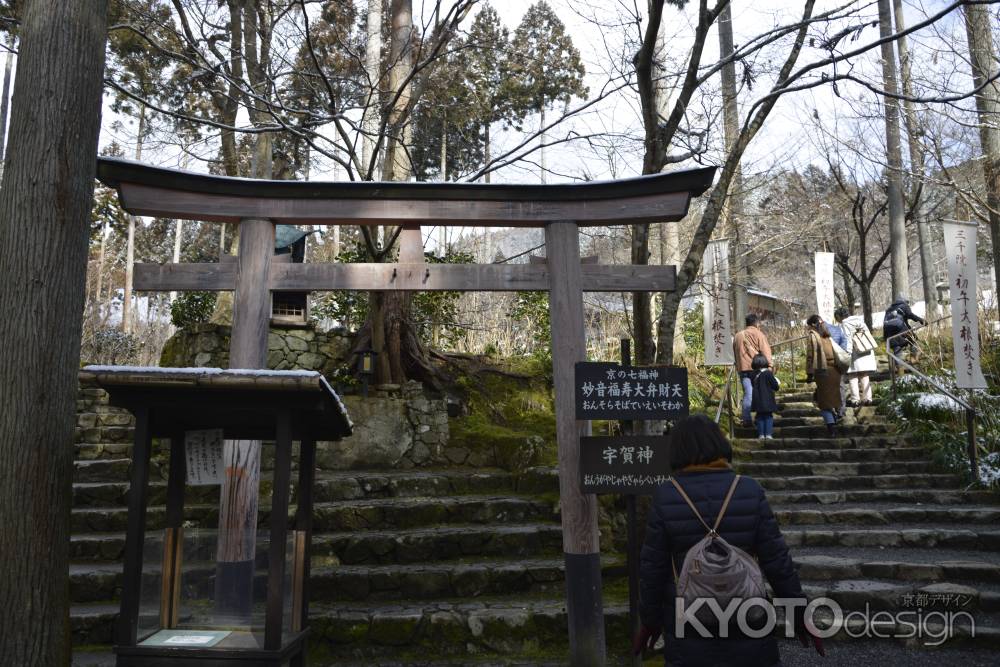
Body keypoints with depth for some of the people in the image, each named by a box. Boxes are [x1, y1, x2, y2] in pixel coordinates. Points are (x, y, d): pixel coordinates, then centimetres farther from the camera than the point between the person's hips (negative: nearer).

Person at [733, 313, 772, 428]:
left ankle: (747, 420, -3)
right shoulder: (758, 334, -1)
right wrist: (769, 366, -4)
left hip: (742, 368, 4)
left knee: (747, 395, 3)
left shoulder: (737, 335, 15)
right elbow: (765, 351, -6)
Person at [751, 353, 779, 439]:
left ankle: (761, 434, 7)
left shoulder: (754, 375, 1)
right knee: (768, 417, 5)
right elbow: (776, 386, -9)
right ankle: (768, 434, 1)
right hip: (767, 400, -4)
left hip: (758, 401, 4)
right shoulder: (768, 373, -14)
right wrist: (778, 386, 13)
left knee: (760, 417, 10)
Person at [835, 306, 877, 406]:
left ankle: (855, 400, -4)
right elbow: (869, 335, 17)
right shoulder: (860, 320, 16)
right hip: (867, 353, 7)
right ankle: (867, 398, 14)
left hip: (855, 353, -7)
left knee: (852, 376, -1)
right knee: (865, 376, 13)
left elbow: (847, 340, -15)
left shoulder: (844, 324, -6)